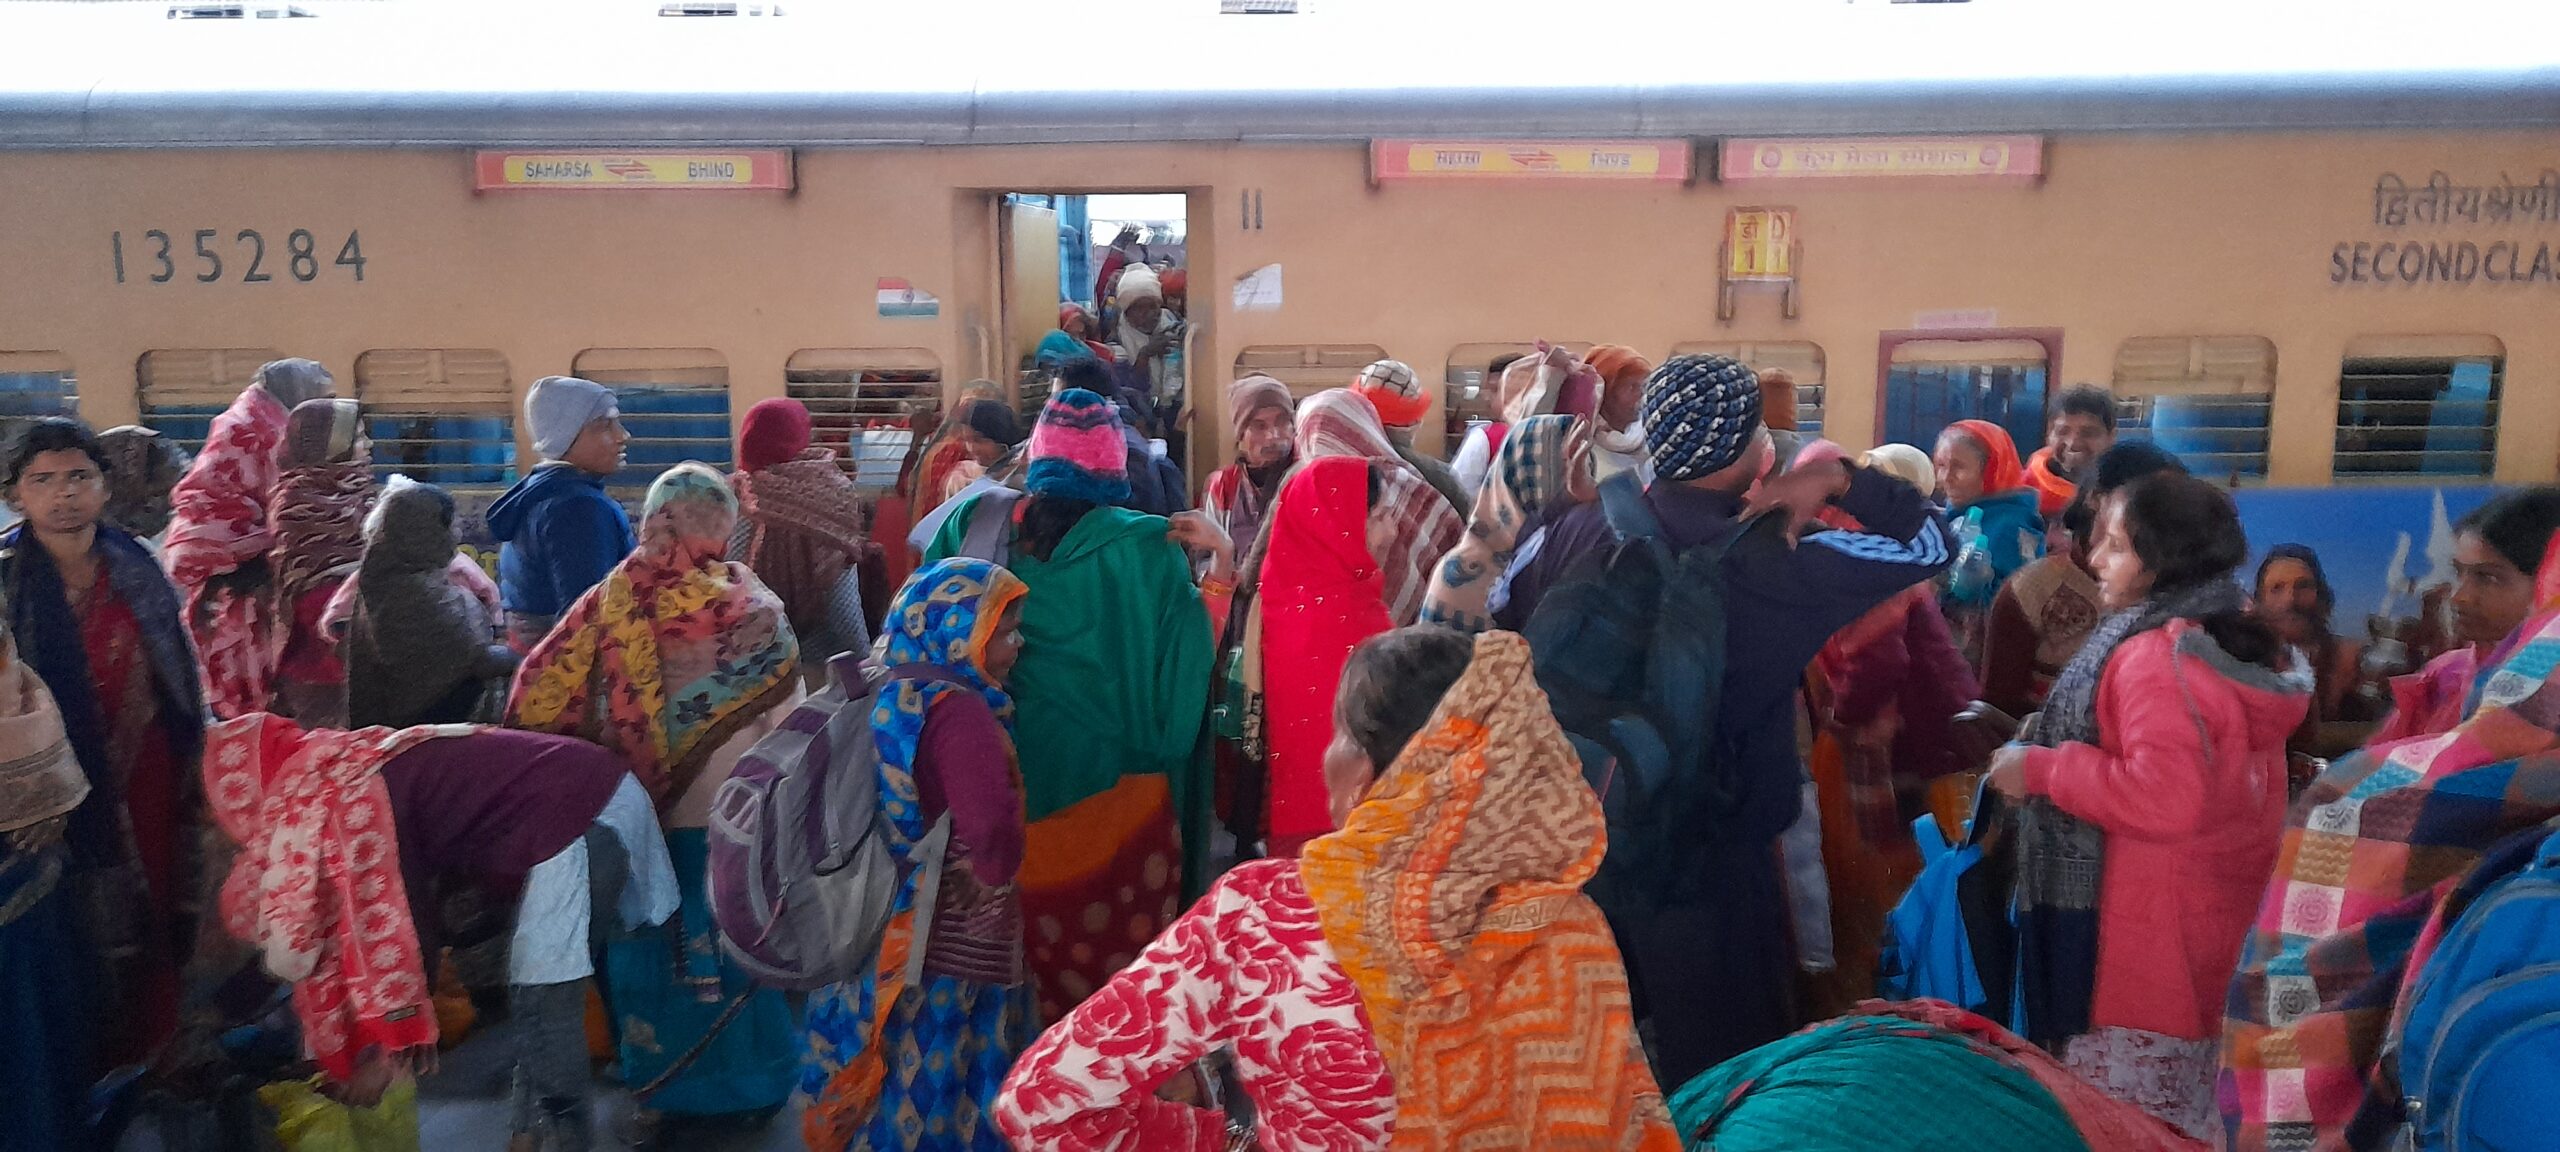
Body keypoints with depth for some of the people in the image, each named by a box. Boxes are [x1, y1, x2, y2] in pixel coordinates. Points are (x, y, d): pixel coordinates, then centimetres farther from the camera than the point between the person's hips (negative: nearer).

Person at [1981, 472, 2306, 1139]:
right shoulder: (2243, 646, 9)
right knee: (2185, 1121, 19)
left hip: (2149, 946, -10)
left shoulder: (2154, 658, -21)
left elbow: (2162, 798, -31)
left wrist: (2042, 768, -19)